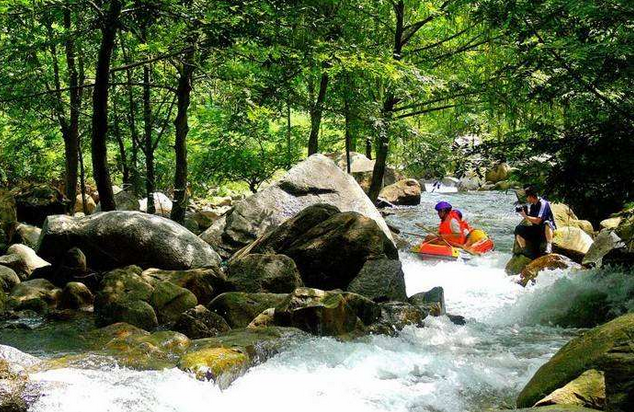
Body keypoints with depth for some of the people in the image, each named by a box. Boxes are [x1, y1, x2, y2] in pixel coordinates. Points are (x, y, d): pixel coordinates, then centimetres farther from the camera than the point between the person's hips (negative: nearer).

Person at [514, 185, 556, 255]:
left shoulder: (543, 203, -15)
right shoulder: (532, 206, 8)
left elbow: (538, 221, -24)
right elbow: (531, 222, 8)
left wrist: (525, 216, -20)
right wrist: (523, 214, -5)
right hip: (536, 229, 7)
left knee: (546, 223, -40)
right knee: (518, 228, -8)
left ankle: (549, 247, -38)